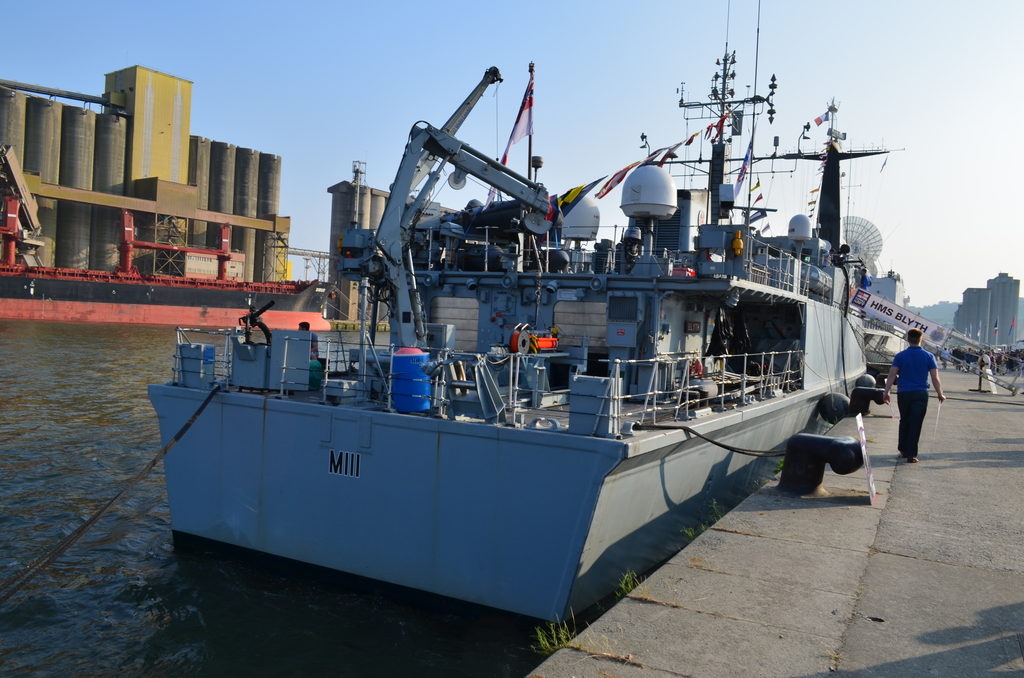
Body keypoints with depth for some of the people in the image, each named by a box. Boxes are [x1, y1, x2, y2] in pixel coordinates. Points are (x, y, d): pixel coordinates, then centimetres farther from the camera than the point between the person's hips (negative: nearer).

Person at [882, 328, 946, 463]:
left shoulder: (900, 356, 0)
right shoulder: (928, 356, 0)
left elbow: (892, 375, -6)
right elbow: (935, 378, -1)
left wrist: (886, 392, -4)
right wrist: (940, 394, 9)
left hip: (904, 394, 1)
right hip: (921, 394, -1)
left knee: (904, 422, 16)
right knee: (916, 424, 0)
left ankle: (903, 450, 24)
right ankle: (911, 454, -1)